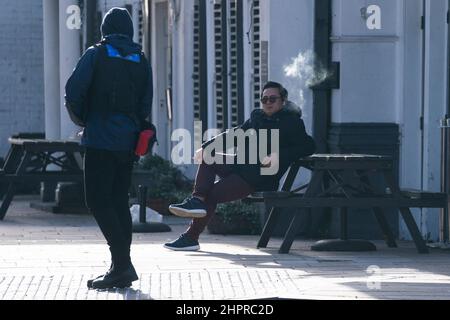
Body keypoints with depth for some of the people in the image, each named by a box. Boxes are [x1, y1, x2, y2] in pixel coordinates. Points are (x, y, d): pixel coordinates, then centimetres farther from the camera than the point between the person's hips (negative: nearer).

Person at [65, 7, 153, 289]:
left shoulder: (96, 55, -4)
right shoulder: (141, 61, 9)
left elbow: (73, 92, -10)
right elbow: (146, 106, 6)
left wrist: (81, 119, 7)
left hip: (100, 139, -5)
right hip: (128, 142, 5)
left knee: (98, 200, -5)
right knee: (119, 200, 13)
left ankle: (122, 263, -16)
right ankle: (122, 266, 12)